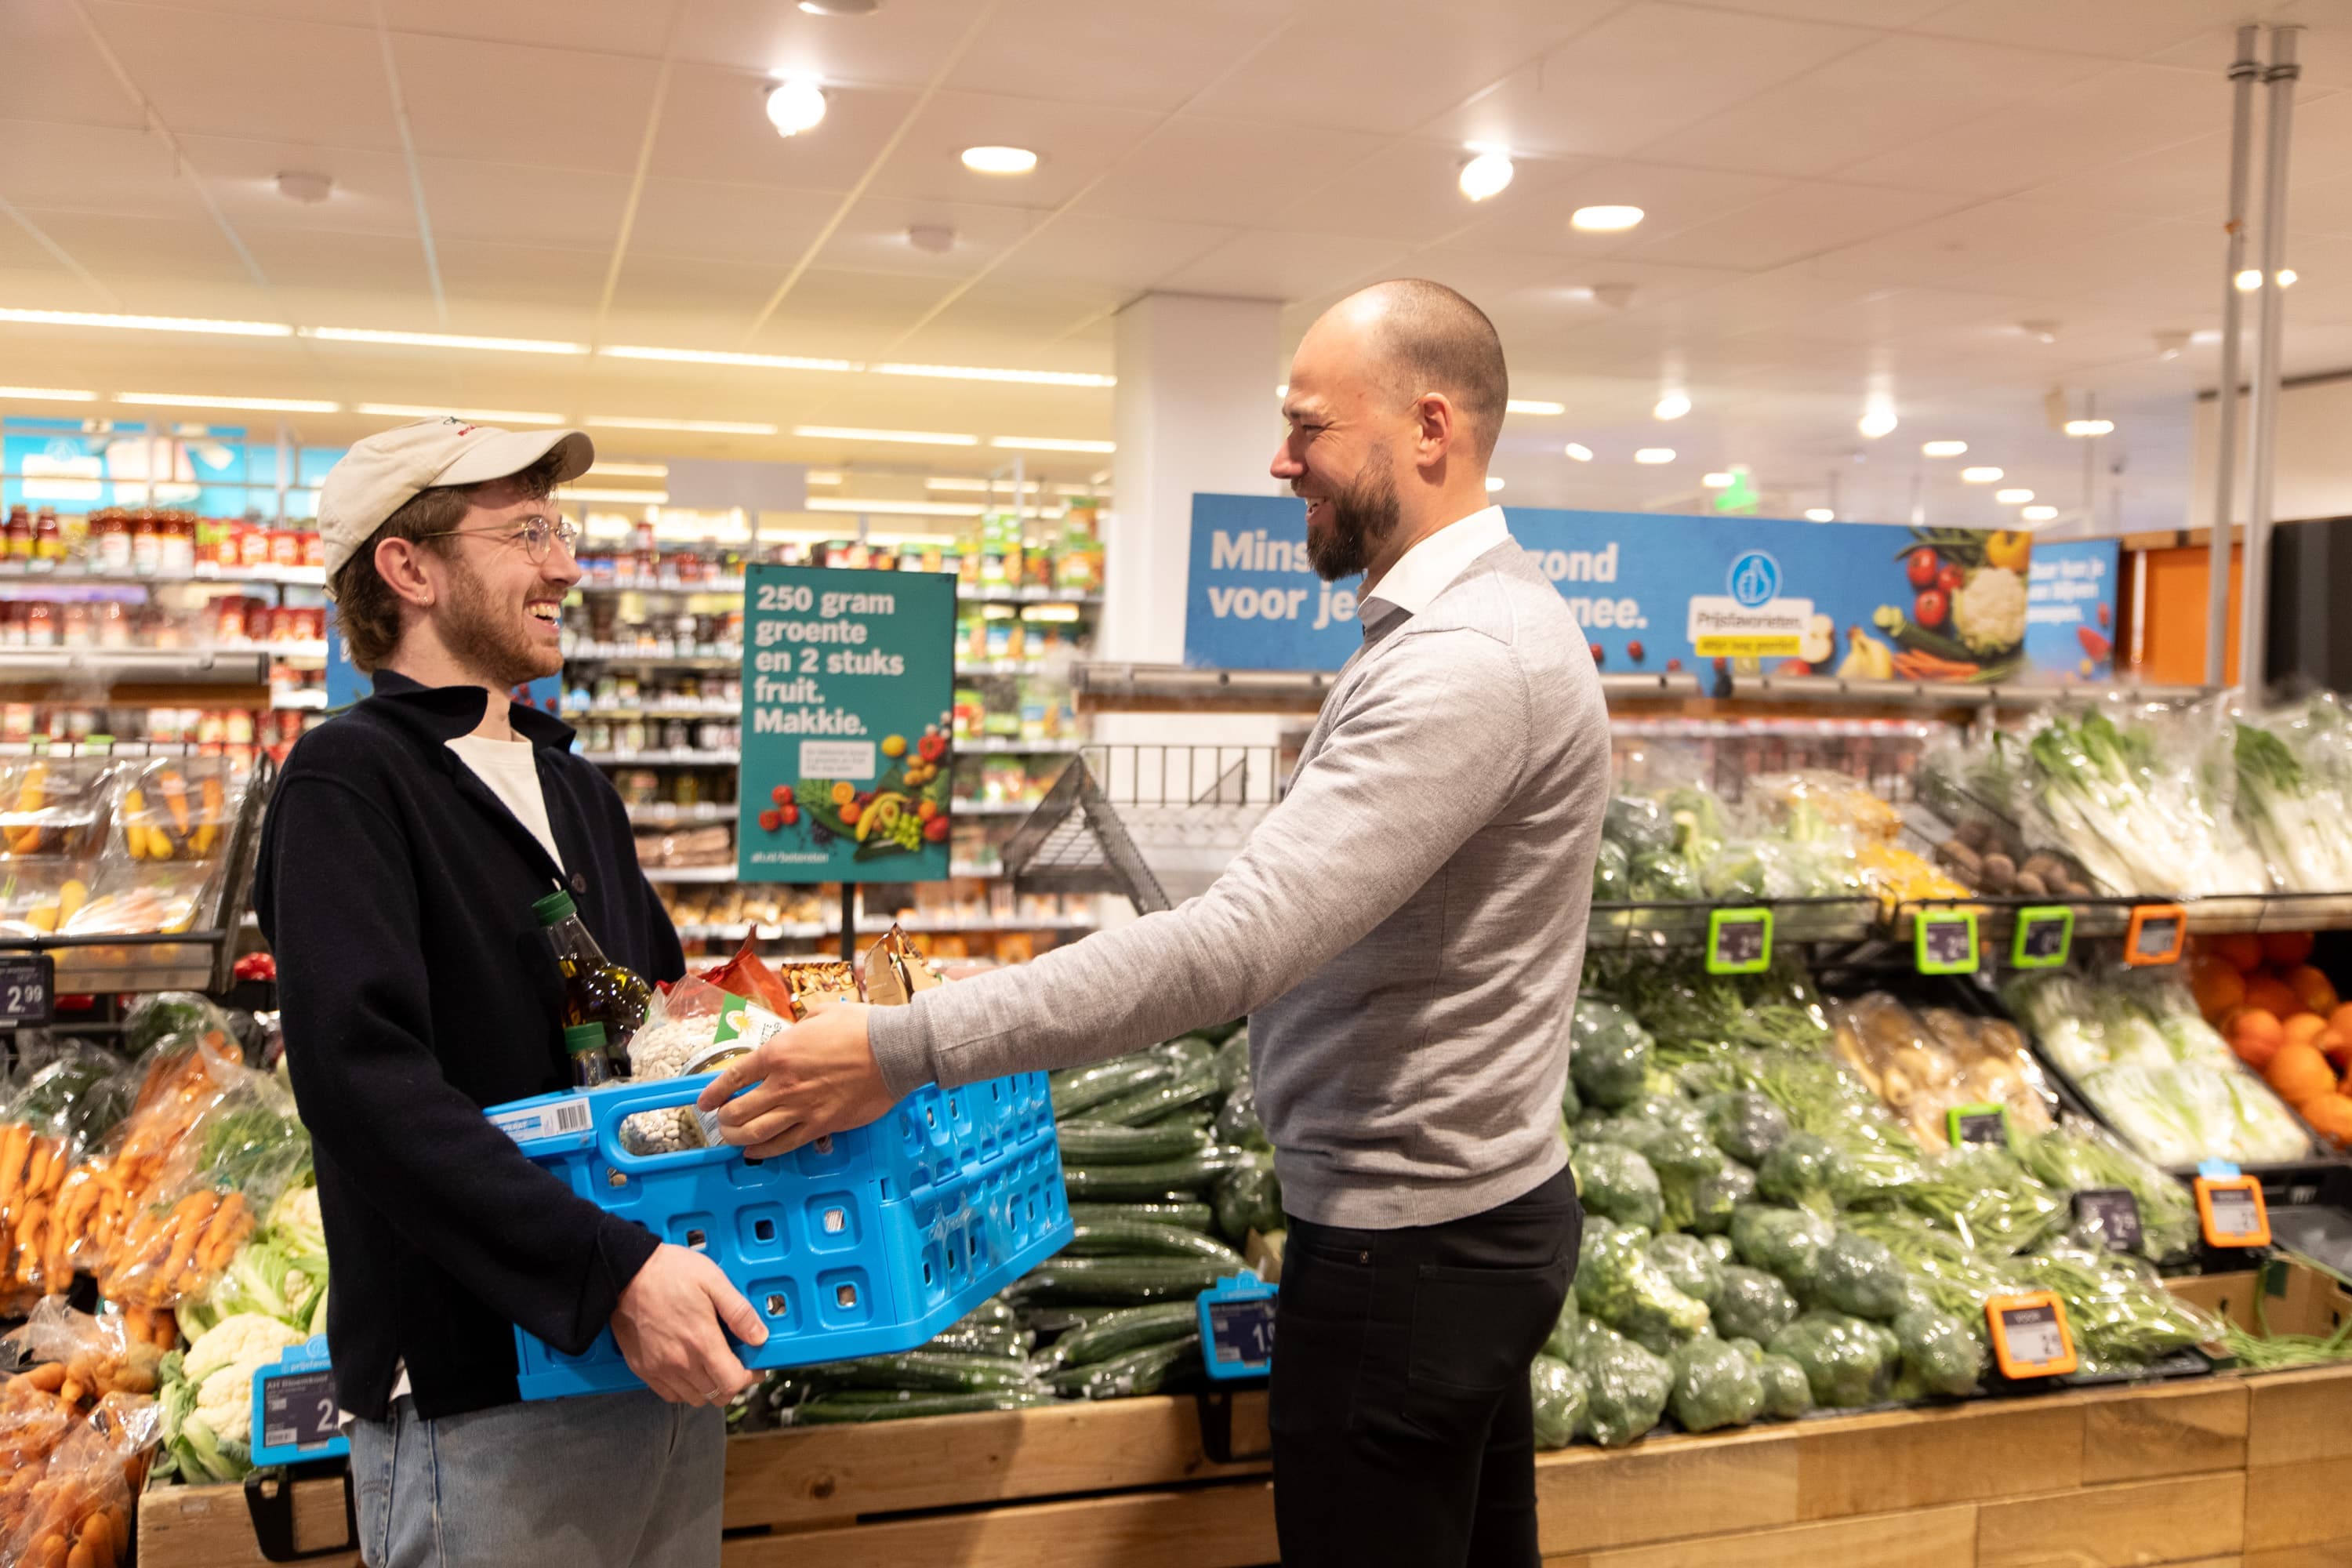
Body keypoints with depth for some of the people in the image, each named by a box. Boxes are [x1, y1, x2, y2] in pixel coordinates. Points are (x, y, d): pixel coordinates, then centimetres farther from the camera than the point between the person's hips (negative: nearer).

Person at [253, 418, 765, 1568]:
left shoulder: (572, 785, 16)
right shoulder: (349, 781, -10)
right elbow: (364, 1075, -23)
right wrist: (611, 1268, -29)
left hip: (662, 1359, 8)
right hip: (481, 1399, -7)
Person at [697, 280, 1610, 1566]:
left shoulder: (1470, 659, -24)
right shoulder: (1479, 617, 11)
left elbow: (1239, 939, -33)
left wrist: (908, 1047, -32)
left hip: (1406, 1244, -10)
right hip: (1479, 1206, 10)